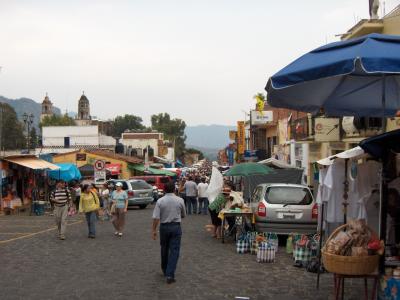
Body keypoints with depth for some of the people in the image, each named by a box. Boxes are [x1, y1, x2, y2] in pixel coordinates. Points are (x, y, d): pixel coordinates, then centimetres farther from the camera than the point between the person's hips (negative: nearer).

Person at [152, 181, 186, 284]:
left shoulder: (160, 201, -8)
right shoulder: (180, 200, -5)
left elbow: (156, 218, -11)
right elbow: (183, 215, 8)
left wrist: (154, 230, -3)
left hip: (164, 227, 1)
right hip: (176, 227, -1)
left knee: (164, 249, 18)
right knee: (174, 250, 0)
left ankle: (165, 270, 35)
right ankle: (170, 275, -8)